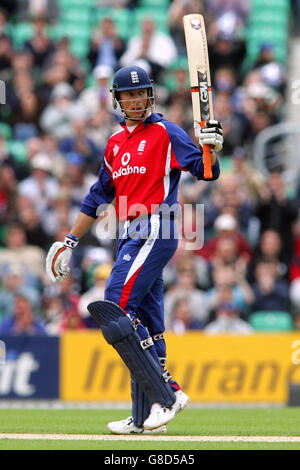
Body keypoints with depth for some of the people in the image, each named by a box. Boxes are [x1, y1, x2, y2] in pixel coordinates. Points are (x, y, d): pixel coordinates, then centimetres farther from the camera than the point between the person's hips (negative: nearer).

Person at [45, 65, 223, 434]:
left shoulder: (165, 133, -2)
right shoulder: (115, 143, 19)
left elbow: (205, 171, -11)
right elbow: (98, 198, 25)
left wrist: (211, 148, -33)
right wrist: (69, 241, 24)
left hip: (155, 232, -8)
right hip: (130, 237, 8)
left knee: (116, 310, -18)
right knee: (146, 325, 7)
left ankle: (166, 395, -18)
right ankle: (144, 417, 8)